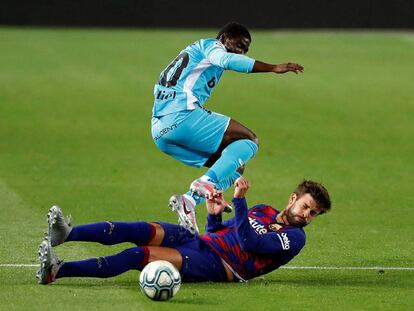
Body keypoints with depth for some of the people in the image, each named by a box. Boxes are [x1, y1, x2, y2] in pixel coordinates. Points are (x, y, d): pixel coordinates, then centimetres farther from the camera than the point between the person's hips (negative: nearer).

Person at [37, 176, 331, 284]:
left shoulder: (294, 237, -2)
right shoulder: (263, 211, 23)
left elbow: (249, 242, -18)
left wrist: (239, 201, -22)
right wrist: (215, 214, 5)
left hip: (215, 266, -7)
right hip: (197, 242, 7)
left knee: (139, 255, -23)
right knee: (146, 231, -20)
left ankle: (58, 271, -31)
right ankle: (66, 234, -34)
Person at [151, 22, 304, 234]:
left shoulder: (196, 53, 33)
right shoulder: (210, 46, 7)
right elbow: (227, 60, -16)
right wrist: (273, 68, -22)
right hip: (181, 115, -9)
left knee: (234, 167, 12)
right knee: (249, 140, -8)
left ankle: (188, 201, -6)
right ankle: (207, 184, -25)